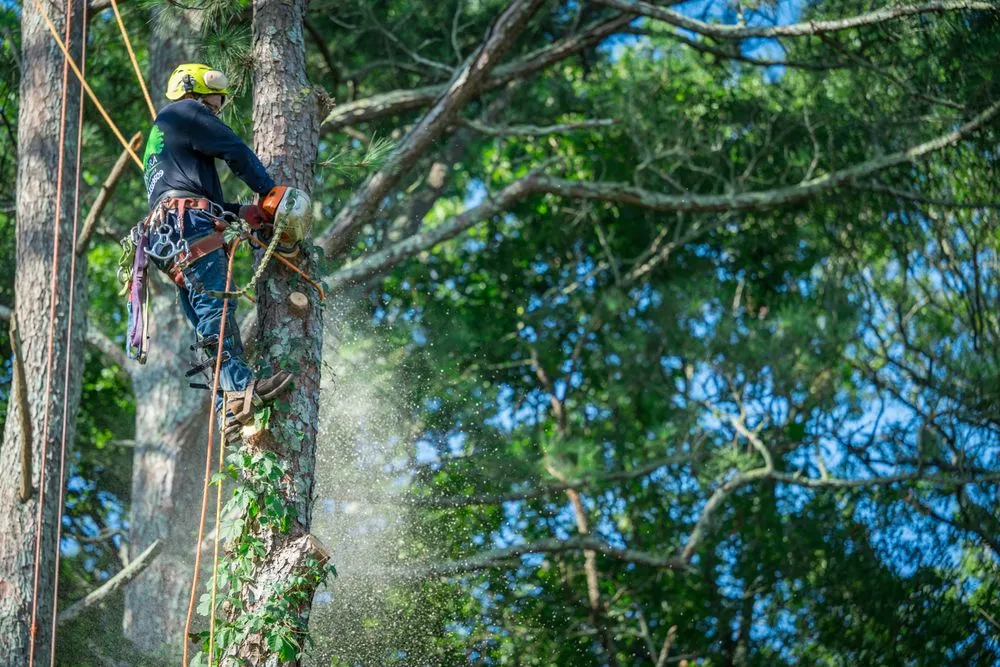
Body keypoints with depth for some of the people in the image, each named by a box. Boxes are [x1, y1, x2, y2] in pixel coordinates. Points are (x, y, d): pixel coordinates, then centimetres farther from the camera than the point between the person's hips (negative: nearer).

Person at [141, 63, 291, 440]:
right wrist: (270, 191, 6)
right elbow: (235, 151, 1)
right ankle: (241, 388, -39)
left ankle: (230, 409, -15)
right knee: (217, 304, -24)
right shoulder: (184, 111, 12)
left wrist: (241, 212, 19)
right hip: (186, 223, -10)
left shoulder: (157, 140, 39)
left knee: (209, 322, -2)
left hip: (166, 236, 10)